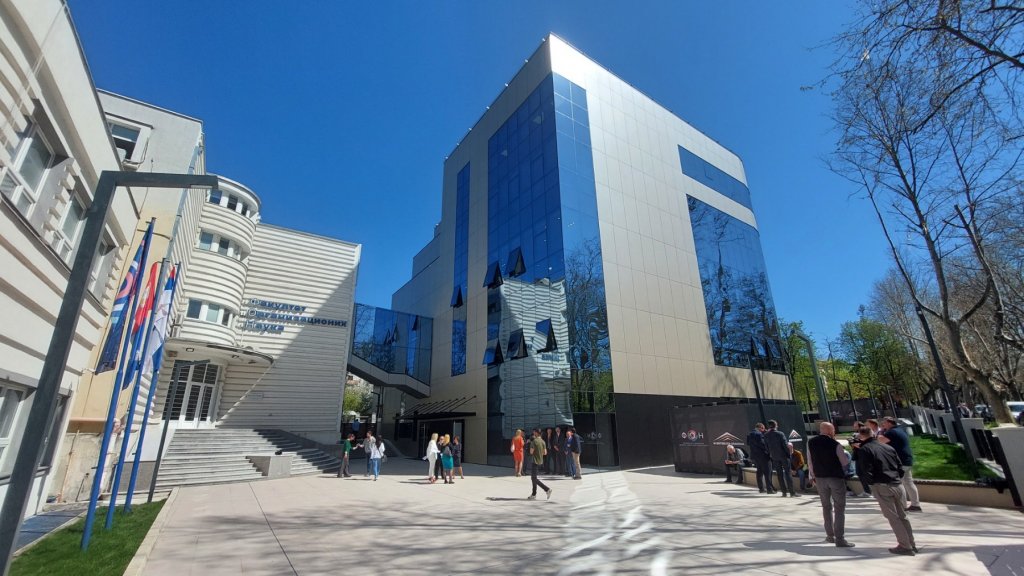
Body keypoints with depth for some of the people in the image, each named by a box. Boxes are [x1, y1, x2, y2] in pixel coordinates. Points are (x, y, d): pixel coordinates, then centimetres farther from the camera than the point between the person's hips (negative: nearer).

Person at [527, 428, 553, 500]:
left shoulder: (534, 441, -16)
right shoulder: (543, 441, 7)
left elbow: (531, 452, -18)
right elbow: (545, 453, 10)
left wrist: (530, 445, 0)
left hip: (534, 461, -8)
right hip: (540, 461, 9)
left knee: (534, 478, -4)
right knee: (533, 478, 15)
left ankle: (547, 489, -11)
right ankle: (534, 495, 18)